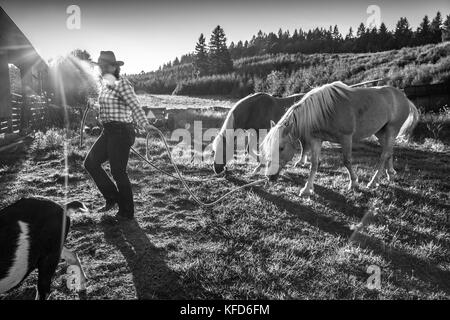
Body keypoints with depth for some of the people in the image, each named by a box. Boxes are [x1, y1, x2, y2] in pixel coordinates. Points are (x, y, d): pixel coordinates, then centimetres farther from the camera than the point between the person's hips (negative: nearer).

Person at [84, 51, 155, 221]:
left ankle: (127, 213, 13)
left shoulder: (122, 83, -13)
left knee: (118, 172, -3)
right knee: (90, 163, 10)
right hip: (108, 131, 9)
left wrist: (144, 124, -41)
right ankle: (112, 198, 22)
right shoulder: (104, 84, 14)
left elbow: (134, 105, -26)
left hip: (121, 131, -9)